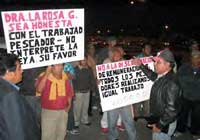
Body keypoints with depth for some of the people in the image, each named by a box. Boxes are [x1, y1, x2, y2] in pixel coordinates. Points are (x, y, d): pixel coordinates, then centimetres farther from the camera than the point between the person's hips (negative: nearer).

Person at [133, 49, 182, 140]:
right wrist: (141, 65, 16)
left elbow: (171, 109, -28)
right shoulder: (162, 76, -2)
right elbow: (153, 76, 22)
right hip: (157, 119, 8)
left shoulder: (171, 83, -29)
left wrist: (159, 125, -20)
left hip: (164, 124, -8)